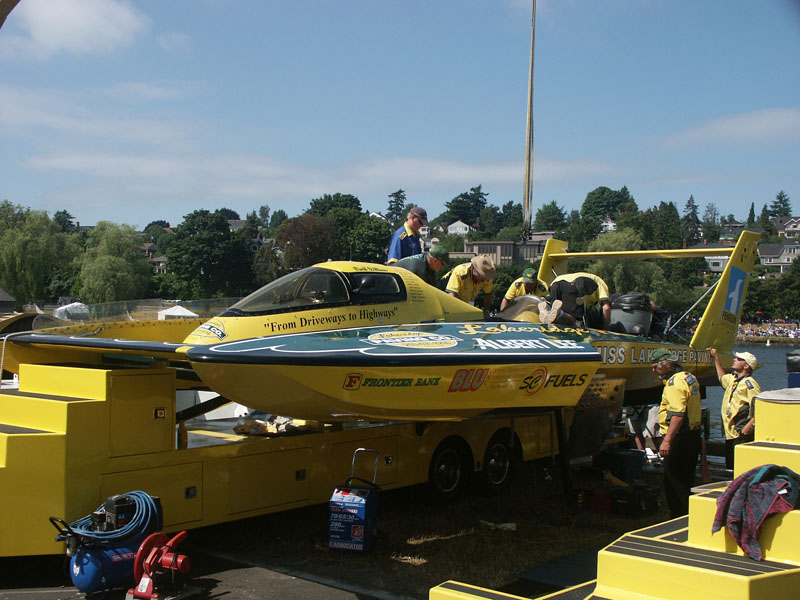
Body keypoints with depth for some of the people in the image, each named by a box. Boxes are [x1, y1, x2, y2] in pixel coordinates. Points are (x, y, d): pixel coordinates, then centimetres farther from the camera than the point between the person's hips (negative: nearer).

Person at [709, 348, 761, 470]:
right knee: (730, 468, 14)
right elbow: (722, 377, 41)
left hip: (743, 437, -9)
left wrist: (749, 427, -25)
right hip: (730, 435, 9)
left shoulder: (749, 383, -12)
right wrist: (716, 357, 42)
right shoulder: (732, 379, 15)